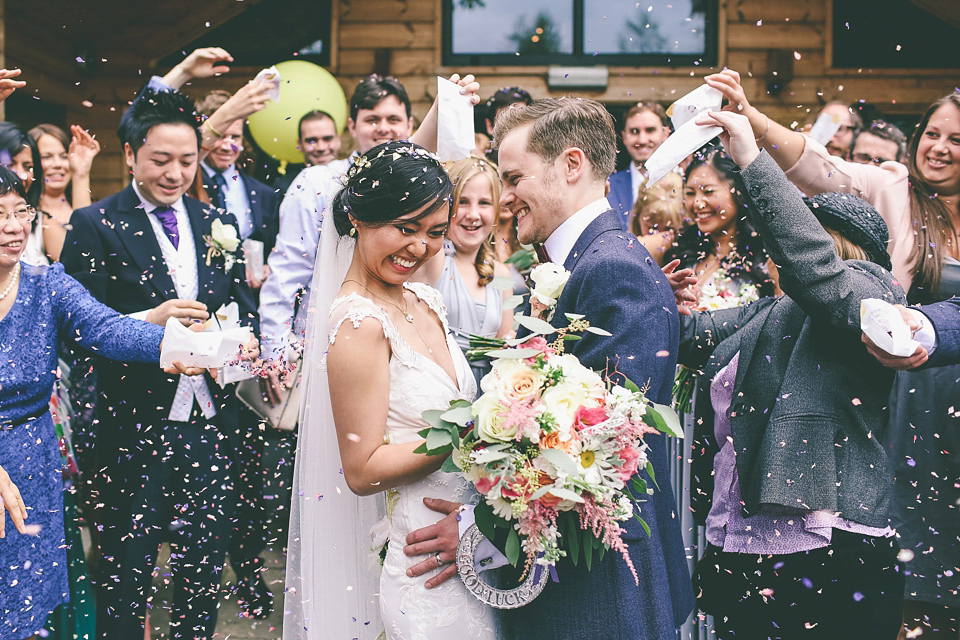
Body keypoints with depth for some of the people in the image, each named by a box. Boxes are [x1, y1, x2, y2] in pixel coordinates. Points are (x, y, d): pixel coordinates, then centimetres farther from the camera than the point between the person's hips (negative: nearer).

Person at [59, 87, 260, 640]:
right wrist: (149, 321, -23)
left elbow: (244, 307, 14)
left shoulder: (219, 224, 10)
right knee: (126, 572, 7)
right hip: (136, 428, -4)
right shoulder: (95, 226, -4)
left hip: (214, 425, 4)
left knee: (205, 568, 15)